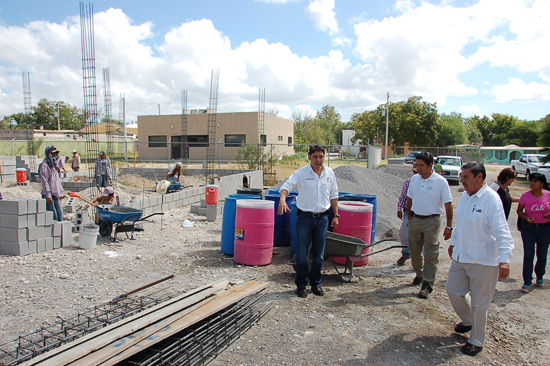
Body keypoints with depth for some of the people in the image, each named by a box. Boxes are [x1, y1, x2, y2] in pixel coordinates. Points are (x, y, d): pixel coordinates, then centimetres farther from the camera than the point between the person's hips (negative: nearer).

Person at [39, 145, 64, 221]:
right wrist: (48, 195, -19)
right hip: (49, 196, -8)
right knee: (53, 216, -7)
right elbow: (44, 181, -15)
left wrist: (61, 192, 18)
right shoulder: (44, 165, -9)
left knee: (60, 213, 8)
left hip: (56, 195, 8)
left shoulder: (54, 165, 19)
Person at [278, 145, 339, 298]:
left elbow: (333, 196, 12)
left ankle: (316, 283, 28)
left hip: (322, 218, 3)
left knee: (319, 255, 11)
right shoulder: (301, 173, -7)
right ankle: (301, 285, 18)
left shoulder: (329, 173, 5)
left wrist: (336, 215, 10)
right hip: (305, 218, -3)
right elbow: (287, 186, -17)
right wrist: (282, 200, -37)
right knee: (302, 254, 2)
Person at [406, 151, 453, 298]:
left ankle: (427, 284, 1)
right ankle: (419, 274, 36)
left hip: (432, 221, -5)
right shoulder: (414, 179, 3)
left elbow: (448, 204, -9)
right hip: (415, 219, 5)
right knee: (414, 251, 14)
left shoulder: (440, 181, -11)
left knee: (431, 254, -4)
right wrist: (409, 217, 14)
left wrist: (449, 226, -12)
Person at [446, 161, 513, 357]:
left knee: (479, 303, 6)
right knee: (453, 289, 18)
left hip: (483, 260, -8)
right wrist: (454, 242, 27)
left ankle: (476, 341, 25)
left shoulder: (491, 199, -19)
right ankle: (468, 320, 45)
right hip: (461, 256, 8)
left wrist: (504, 259, -32)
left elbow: (501, 231, -25)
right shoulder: (465, 196, 6)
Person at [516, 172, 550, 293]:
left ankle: (539, 276, 37)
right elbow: (519, 210, 3)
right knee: (528, 255, -3)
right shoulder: (526, 196, -6)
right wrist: (526, 218, -15)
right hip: (528, 228, -1)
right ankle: (527, 282, 4)